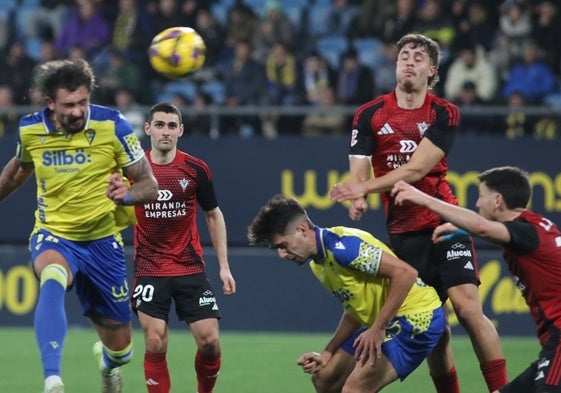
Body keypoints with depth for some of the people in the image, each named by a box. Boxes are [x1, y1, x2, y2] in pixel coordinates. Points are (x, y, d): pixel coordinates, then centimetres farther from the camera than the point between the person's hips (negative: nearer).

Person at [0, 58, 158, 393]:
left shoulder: (112, 125, -14)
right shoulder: (30, 130, -7)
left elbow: (149, 185, -10)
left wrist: (126, 195, -32)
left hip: (102, 240, 0)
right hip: (53, 235, 0)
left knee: (119, 349, 8)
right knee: (52, 281, -39)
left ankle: (108, 361, 49)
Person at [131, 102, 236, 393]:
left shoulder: (196, 169, -1)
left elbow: (214, 215, 11)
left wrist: (224, 266, 8)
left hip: (191, 268, 1)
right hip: (149, 270, -1)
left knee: (209, 340, -6)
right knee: (155, 344, -8)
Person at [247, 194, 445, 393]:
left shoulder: (341, 246, -23)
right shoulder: (318, 263, 8)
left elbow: (405, 273, -27)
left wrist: (377, 329, -27)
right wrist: (327, 354, 12)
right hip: (387, 322, 11)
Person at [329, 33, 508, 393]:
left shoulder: (445, 114, 0)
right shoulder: (369, 115, 5)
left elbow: (417, 168, -10)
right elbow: (358, 171, 0)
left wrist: (366, 186, -18)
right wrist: (358, 199, -23)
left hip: (445, 224, -2)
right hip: (402, 231, 2)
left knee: (468, 309, -14)